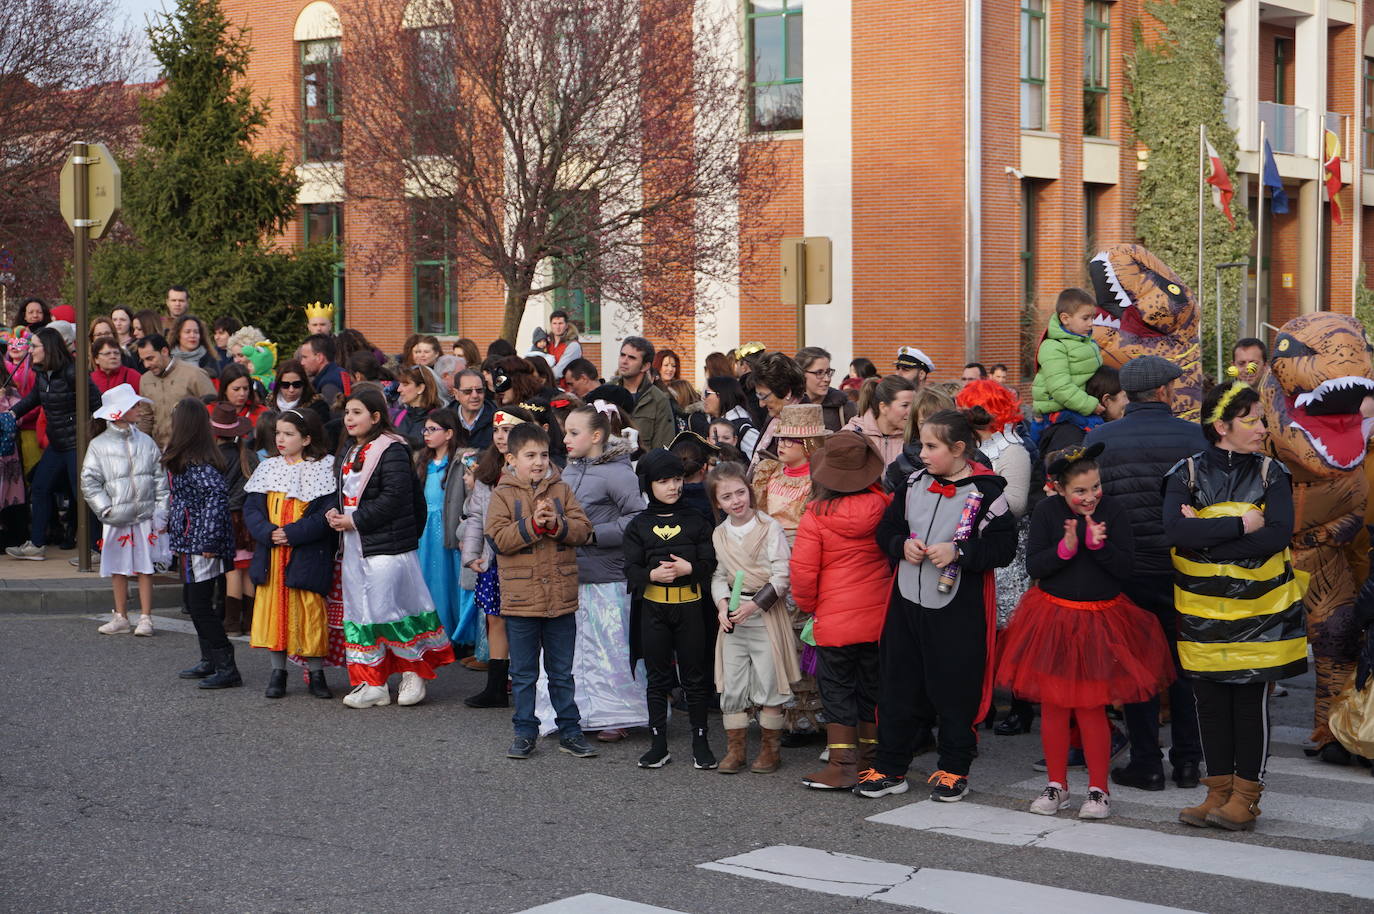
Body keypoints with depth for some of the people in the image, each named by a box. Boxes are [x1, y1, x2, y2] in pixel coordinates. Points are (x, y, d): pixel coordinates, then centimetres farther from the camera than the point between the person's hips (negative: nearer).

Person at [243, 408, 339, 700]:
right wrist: (267, 532, -12)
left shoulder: (323, 469, -4)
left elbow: (327, 514, -12)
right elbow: (251, 508, 6)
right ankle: (278, 671, 16)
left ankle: (316, 673, 11)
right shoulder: (267, 468, 11)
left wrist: (293, 533, -18)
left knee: (310, 611, -1)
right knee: (273, 610, 6)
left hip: (307, 556, -4)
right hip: (271, 556, 4)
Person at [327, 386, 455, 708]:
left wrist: (355, 520, -17)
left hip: (387, 546, -9)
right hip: (355, 546, 9)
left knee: (390, 609, -5)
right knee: (359, 612, 9)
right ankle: (372, 684, 15)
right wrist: (336, 513, 2)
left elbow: (394, 497, -21)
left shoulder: (391, 450, -14)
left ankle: (413, 674, 11)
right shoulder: (350, 451, 14)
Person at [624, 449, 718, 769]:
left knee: (694, 675, 4)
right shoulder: (638, 525, 5)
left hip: (690, 606, -1)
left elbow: (710, 563, 1)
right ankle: (659, 744, 14)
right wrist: (652, 575, -20)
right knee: (657, 677, 7)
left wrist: (689, 568, -19)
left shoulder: (696, 521, 4)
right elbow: (631, 569, 0)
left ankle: (700, 742, 12)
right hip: (652, 607, 1)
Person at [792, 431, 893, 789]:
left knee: (837, 689, 4)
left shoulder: (815, 516, -14)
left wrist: (809, 606, 5)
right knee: (872, 685, 16)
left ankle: (841, 766, 1)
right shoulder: (882, 505, -7)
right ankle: (870, 756, 25)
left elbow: (803, 572, -12)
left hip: (834, 618, -4)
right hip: (878, 615, 4)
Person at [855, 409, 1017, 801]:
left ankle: (954, 769, 20)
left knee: (956, 691, 5)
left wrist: (958, 552, -21)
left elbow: (1004, 546, -10)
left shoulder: (985, 492, -9)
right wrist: (903, 545, -7)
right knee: (899, 686, 10)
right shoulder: (913, 484, 6)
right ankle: (890, 768, 20)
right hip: (907, 603, 5)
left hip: (958, 610, -5)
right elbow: (886, 529, 14)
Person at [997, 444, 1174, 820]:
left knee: (1091, 707, 1)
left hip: (1099, 620, -1)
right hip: (1052, 619, 1)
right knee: (1053, 703, 7)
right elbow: (1032, 566, -8)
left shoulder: (1112, 511, -6)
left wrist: (1098, 545, -24)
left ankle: (1099, 789, 13)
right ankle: (1057, 785, 21)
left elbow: (1126, 567, -9)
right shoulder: (1047, 511, -5)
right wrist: (1065, 548, -23)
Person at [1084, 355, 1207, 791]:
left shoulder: (1098, 439, -5)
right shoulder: (1197, 437, -6)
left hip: (1127, 572, 0)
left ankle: (1146, 763, 9)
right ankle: (1187, 760, 18)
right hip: (1185, 571, 1)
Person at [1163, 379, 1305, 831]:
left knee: (1251, 700, 2)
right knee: (1210, 700, 7)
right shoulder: (1187, 474, -1)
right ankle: (1218, 791, 19)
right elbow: (1174, 531, -18)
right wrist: (1240, 526, -21)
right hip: (1202, 608, 1)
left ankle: (1246, 795, 13)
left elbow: (1278, 536, -15)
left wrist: (1205, 536, -17)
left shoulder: (1271, 474, 1)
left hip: (1257, 607, -1)